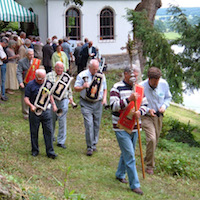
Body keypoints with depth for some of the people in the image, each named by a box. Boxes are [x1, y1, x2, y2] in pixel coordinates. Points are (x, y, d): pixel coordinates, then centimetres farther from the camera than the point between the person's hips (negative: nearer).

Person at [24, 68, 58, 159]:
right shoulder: (30, 85, -7)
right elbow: (26, 98, -9)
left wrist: (53, 104, 11)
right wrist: (31, 105, -26)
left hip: (46, 111, 3)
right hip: (34, 111, -3)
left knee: (48, 131, 0)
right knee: (34, 132, 8)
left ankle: (50, 151, 6)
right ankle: (35, 150, 23)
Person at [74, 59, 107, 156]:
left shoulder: (101, 76, 8)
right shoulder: (82, 75, -2)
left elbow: (105, 89, 17)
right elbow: (76, 88, -3)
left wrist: (104, 98, -1)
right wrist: (83, 87, -23)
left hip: (98, 103, 3)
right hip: (86, 104, -3)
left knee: (97, 125, 8)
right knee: (89, 124, -11)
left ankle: (94, 144, 25)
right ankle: (89, 147, -3)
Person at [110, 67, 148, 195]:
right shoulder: (117, 88, -11)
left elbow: (145, 104, 9)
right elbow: (114, 105, -20)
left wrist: (140, 112, -14)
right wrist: (129, 99, -32)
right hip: (121, 128, -6)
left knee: (127, 153, 18)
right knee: (129, 156, -7)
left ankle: (120, 174, 39)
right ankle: (134, 185, -2)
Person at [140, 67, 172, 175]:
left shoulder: (164, 84, -8)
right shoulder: (141, 87, -19)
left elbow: (168, 97, 10)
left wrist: (164, 106, -9)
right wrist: (148, 110, -21)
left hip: (159, 116, 5)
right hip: (147, 117, -4)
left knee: (155, 140, 14)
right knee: (151, 139, -19)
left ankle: (148, 159, 39)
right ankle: (150, 165, -4)